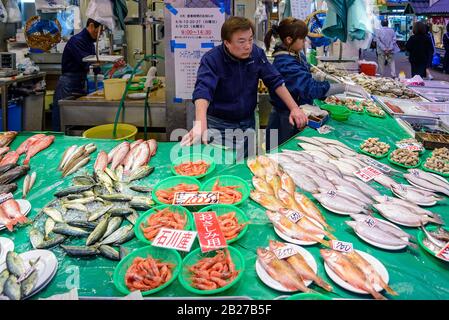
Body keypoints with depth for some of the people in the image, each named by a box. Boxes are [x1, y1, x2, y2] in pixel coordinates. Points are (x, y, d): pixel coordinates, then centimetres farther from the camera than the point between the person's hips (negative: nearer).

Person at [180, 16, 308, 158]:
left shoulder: (256, 53, -6)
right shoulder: (211, 59, -21)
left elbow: (275, 81, -3)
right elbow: (203, 90, -36)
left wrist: (294, 108, -14)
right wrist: (201, 123, -54)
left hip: (248, 123, 5)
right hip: (220, 125, -4)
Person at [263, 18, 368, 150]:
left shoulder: (297, 55, 4)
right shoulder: (285, 63, -25)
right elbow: (311, 88, -34)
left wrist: (315, 78, -4)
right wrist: (346, 87, -32)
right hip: (286, 120, -9)